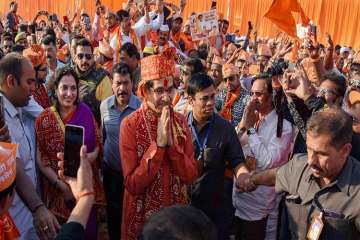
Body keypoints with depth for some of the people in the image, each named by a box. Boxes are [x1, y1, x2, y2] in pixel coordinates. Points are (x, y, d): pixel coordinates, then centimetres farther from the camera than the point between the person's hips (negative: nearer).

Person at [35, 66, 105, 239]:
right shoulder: (44, 119, -9)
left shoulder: (85, 111, -3)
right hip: (59, 189, -1)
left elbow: (97, 143, 5)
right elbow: (41, 161, -7)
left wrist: (93, 155, -17)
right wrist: (61, 185, -17)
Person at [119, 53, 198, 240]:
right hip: (142, 214, -3)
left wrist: (172, 143, -22)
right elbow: (132, 184, -20)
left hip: (176, 210, 4)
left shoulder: (180, 121, -4)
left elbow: (191, 176, -8)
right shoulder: (130, 125, -16)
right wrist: (159, 143, -26)